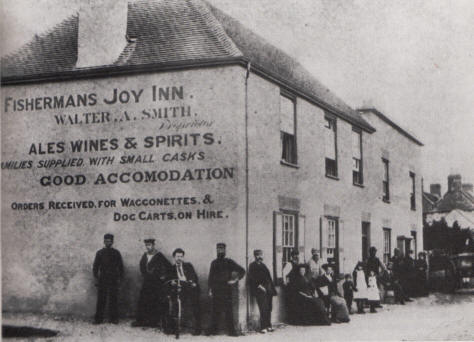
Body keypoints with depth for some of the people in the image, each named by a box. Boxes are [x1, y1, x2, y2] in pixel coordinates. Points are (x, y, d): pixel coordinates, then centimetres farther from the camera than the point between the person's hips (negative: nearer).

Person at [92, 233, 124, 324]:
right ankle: (98, 318, 2)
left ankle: (114, 318, 5)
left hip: (113, 280, 0)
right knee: (101, 300, -2)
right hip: (102, 280, 0)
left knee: (113, 299, 0)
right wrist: (96, 277, -1)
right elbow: (95, 266, 8)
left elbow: (120, 266, 9)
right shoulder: (99, 253, 8)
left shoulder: (116, 253, 8)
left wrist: (119, 278, 1)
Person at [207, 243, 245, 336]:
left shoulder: (229, 262, 4)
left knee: (228, 310, -4)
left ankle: (231, 330, -1)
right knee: (215, 310, 2)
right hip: (216, 291, 2)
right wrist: (210, 289, 7)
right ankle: (213, 329, 8)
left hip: (226, 289, -2)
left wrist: (235, 280, -3)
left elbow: (242, 271, 5)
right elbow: (210, 277, 14)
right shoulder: (214, 263, 12)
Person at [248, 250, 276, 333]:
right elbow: (252, 278, -8)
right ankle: (263, 327, -8)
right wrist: (259, 286, -15)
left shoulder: (263, 265, 20)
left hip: (268, 290, 6)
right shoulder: (252, 266, 0)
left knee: (269, 309, 5)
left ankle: (268, 326, 11)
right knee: (263, 309, -11)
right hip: (260, 291, -6)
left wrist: (272, 288, 14)